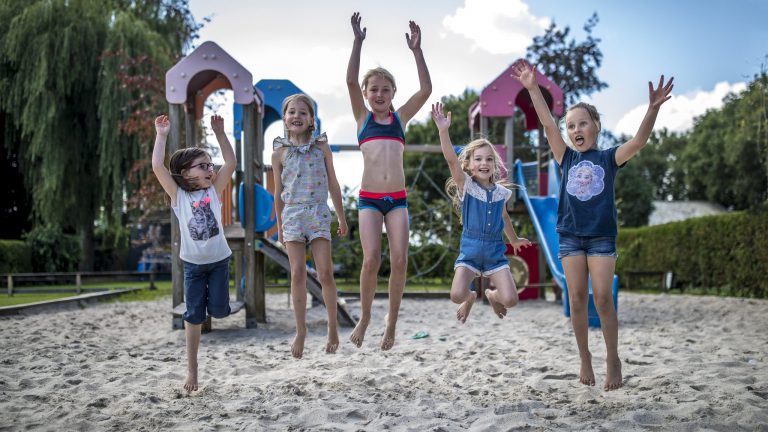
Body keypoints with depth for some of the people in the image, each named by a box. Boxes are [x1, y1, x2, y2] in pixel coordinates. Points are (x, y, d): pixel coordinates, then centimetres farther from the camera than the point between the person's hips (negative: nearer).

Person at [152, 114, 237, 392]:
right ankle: (192, 370, 15)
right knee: (193, 316, 3)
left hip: (219, 259, 1)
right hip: (193, 263, -1)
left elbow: (231, 163, -5)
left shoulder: (214, 190, 0)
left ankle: (210, 297, 35)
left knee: (219, 311, -3)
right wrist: (161, 136, -14)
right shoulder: (178, 195, -5)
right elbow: (158, 167, -15)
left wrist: (219, 133, -8)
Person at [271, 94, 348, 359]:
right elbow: (278, 192, 11)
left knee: (325, 272, -5)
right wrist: (279, 226, 13)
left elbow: (333, 184, 9)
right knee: (297, 273, -1)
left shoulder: (321, 147, 4)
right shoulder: (280, 153, 4)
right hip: (292, 214, 1)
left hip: (319, 213, 0)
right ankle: (301, 331, 9)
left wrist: (341, 217, 11)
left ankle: (333, 327, 11)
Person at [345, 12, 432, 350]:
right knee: (371, 260, -13)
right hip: (369, 198, -2)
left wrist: (416, 50, -4)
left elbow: (426, 89, 1)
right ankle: (364, 317, 10)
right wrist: (358, 42, -10)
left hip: (397, 198, 2)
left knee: (399, 262, -6)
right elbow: (350, 81, -5)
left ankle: (392, 322, 11)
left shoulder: (400, 117, 12)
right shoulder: (363, 117, 9)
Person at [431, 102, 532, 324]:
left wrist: (514, 239, 37)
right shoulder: (466, 186, -7)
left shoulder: (501, 191, 3)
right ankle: (470, 297, 17)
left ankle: (492, 295, 27)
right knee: (457, 295, -22)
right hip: (470, 248, -2)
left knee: (510, 300, -12)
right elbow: (451, 159, -24)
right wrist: (443, 130, -38)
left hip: (495, 249, 2)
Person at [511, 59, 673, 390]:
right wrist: (532, 88, -15)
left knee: (602, 298, -5)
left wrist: (653, 108, -30)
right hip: (571, 235, 2)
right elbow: (548, 126, -5)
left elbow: (639, 141, -14)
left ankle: (613, 359, 9)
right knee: (577, 298, 2)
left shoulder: (609, 158, 2)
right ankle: (584, 357, 16)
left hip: (602, 235, -2)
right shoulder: (566, 158, 6)